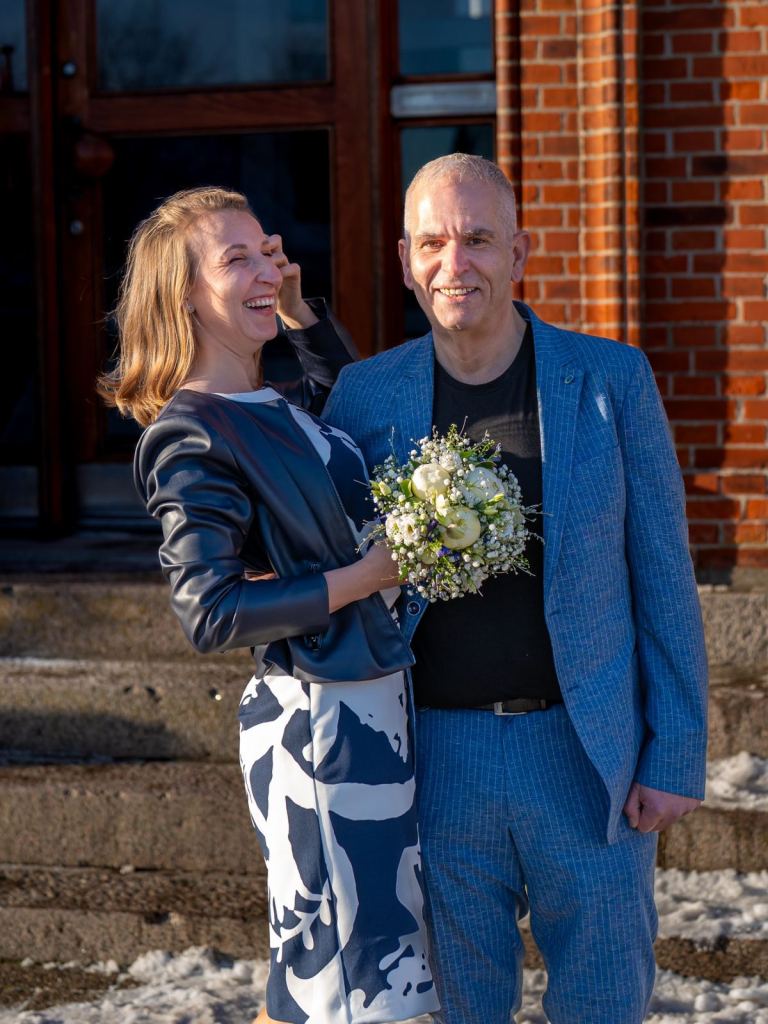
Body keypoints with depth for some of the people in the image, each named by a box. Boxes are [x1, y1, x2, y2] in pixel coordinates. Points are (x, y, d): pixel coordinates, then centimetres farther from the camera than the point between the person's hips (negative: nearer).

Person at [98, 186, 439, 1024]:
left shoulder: (285, 409, 9)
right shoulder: (193, 436, -15)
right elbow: (210, 613, -20)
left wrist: (297, 308, 16)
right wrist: (372, 575, -19)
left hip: (381, 702, 8)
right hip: (320, 722, -8)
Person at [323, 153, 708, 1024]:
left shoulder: (611, 380, -2)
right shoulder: (366, 395, 1)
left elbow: (663, 580, -1)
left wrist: (676, 756, -4)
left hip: (586, 749, -1)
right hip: (441, 751, 1)